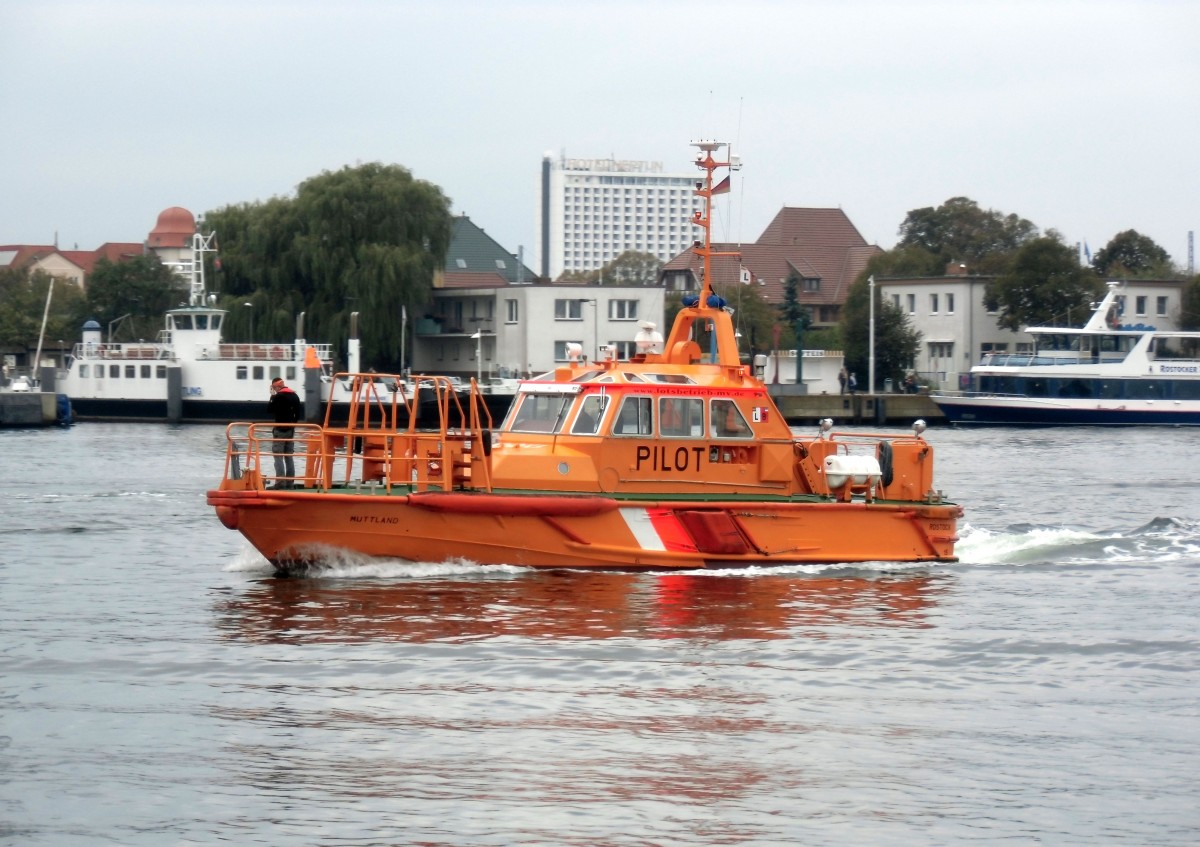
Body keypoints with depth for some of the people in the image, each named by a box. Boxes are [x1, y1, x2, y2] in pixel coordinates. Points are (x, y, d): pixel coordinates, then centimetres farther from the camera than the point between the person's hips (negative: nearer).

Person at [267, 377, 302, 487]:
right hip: (290, 429, 7)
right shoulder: (294, 396, 10)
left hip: (280, 429, -7)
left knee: (278, 456, -7)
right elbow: (298, 413, 13)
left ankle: (280, 482, -15)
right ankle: (289, 482, 8)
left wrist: (272, 396, 2)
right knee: (289, 456, 10)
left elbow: (269, 409, -7)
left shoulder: (278, 396, -14)